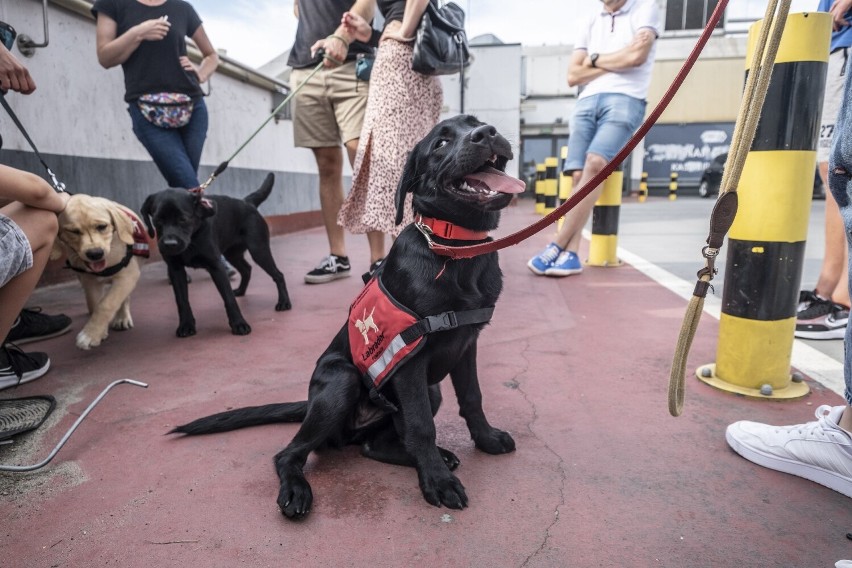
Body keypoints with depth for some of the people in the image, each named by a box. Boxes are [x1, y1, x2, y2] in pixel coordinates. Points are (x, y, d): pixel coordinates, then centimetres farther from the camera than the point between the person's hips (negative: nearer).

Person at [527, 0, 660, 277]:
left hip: (624, 100, -4)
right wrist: (617, 62, 7)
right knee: (578, 175, -14)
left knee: (594, 164, -27)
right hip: (587, 101, 4)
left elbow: (637, 56, -4)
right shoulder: (591, 24, 25)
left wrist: (595, 60, 8)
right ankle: (571, 254, -17)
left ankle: (557, 246, -27)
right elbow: (573, 76, 14)